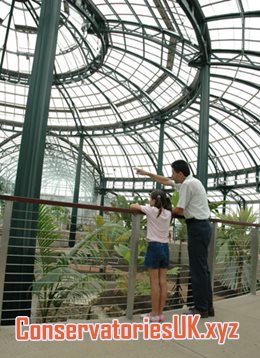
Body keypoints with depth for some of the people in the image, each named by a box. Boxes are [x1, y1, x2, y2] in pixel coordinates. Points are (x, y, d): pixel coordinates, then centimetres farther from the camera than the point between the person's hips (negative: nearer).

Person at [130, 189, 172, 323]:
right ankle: (160, 313, 14)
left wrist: (138, 206, 26)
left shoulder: (151, 210, -7)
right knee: (162, 281, 7)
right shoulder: (168, 213, 6)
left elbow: (133, 206, 4)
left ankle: (155, 314, 5)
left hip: (154, 247, -5)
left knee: (154, 282, -1)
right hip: (165, 247, 5)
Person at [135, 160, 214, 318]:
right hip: (202, 226, 10)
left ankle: (201, 308, 5)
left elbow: (179, 209, -12)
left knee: (198, 269, -3)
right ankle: (207, 307, 20)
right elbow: (166, 181, 26)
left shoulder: (187, 184, -13)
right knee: (202, 267, 13)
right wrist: (147, 173, 29)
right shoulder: (190, 181, 17)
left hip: (197, 227, -10)